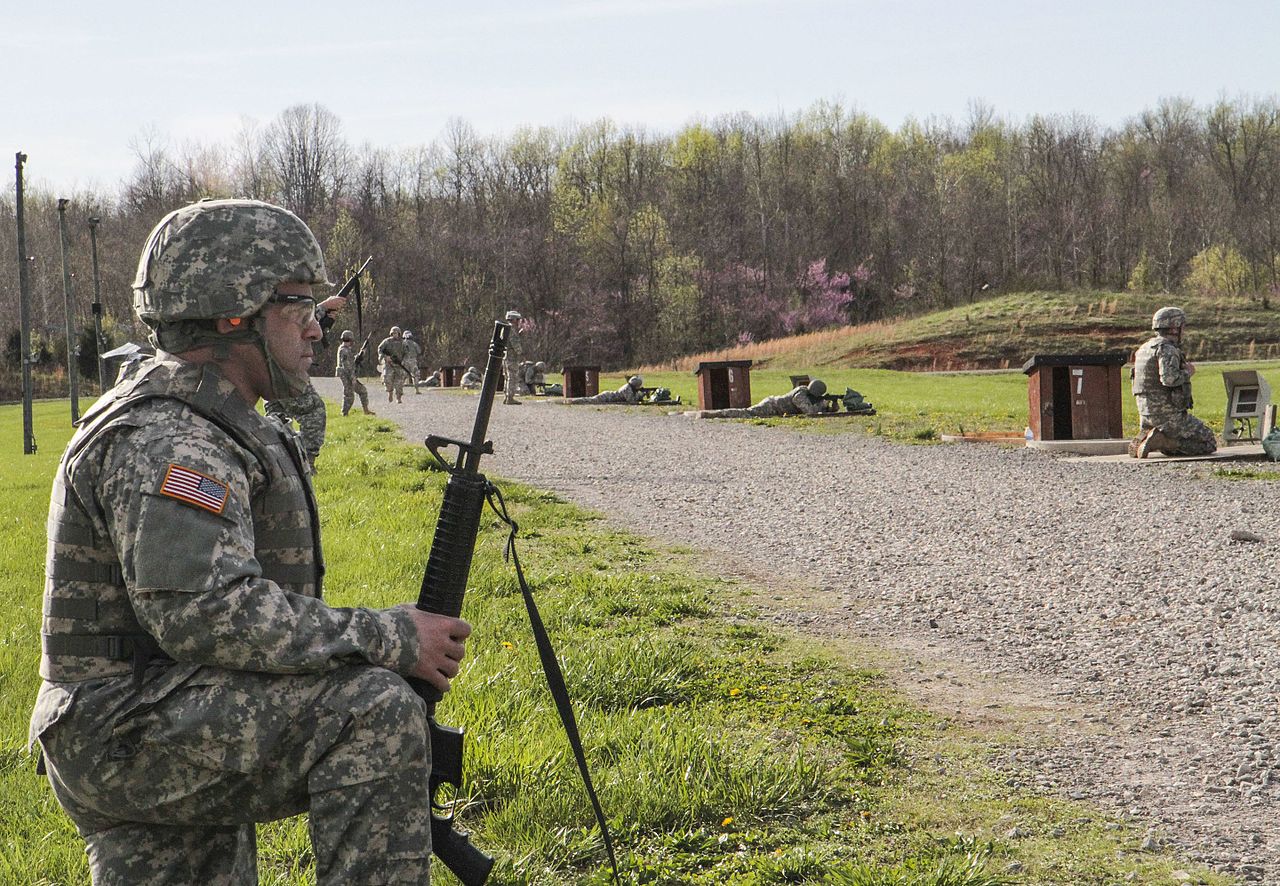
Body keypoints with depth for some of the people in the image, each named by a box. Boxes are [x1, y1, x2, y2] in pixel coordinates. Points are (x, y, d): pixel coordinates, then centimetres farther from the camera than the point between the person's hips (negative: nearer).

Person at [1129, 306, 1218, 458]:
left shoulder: (1144, 348, 14)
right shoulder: (1167, 349, -14)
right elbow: (1169, 378, -29)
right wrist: (1187, 372, -10)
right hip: (1169, 415, -9)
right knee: (1209, 443, 0)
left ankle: (1140, 442, 3)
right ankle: (1163, 440, -14)